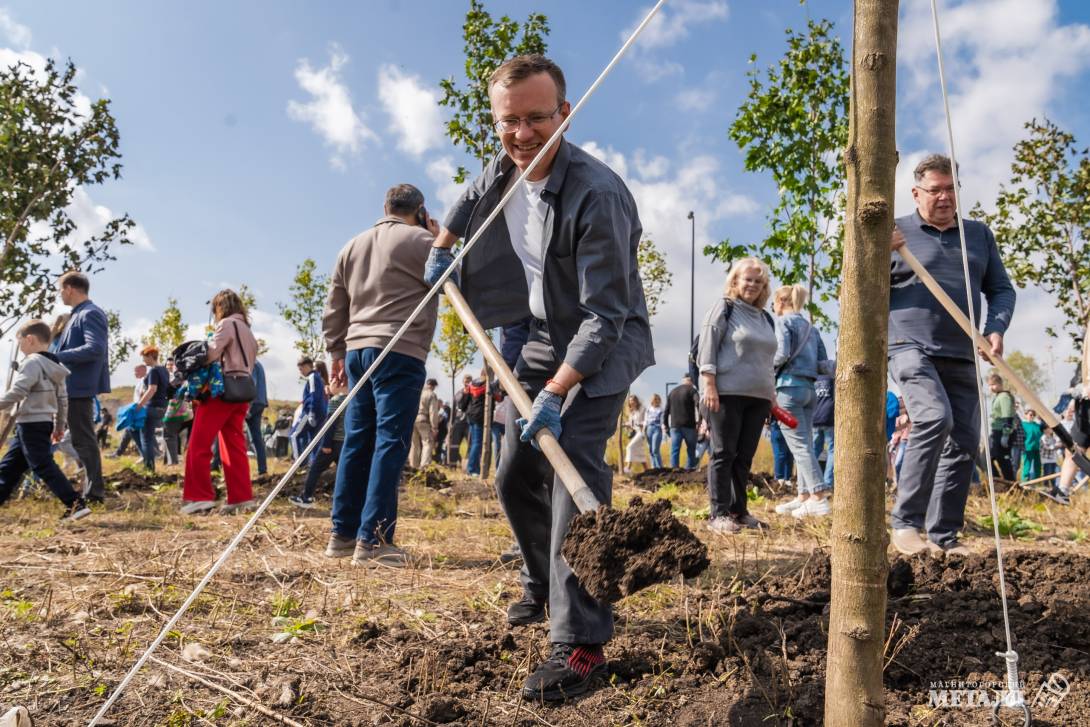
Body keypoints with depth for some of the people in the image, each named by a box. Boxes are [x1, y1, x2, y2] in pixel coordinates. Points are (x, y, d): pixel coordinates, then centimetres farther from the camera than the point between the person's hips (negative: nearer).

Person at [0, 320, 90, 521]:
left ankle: (76, 504, -17)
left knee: (44, 467, -11)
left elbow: (16, 393, -22)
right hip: (44, 423, 10)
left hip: (31, 424, -10)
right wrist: (59, 426, 23)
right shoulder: (55, 367, 14)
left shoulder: (32, 363, -14)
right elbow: (63, 399, 17)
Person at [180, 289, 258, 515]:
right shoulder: (247, 331, 24)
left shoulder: (227, 324, -4)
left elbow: (211, 353, -16)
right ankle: (241, 497, 4)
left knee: (199, 446, -5)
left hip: (222, 389, -9)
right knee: (234, 447, 7)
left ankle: (199, 497, -7)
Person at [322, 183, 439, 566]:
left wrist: (337, 352, 24)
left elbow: (334, 310, 18)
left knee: (357, 442, 10)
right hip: (400, 352, -7)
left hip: (357, 350, 7)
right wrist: (440, 240, 11)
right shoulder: (420, 240, -3)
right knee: (390, 442, -7)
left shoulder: (353, 246, 18)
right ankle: (373, 540, -9)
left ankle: (342, 534, 14)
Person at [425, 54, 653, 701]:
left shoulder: (597, 196, -29)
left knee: (573, 469, -23)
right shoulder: (502, 171, -4)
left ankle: (582, 642, -20)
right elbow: (470, 202, 25)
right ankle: (543, 588, 34)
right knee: (516, 476, 11)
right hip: (543, 337, 8)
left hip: (602, 347, -8)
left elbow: (603, 316, -30)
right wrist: (443, 249, 21)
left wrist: (554, 394, -34)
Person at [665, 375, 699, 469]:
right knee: (691, 450, 5)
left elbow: (667, 409, 17)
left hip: (674, 426, 4)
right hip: (688, 426, -4)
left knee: (674, 451, 0)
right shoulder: (691, 390, 0)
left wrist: (665, 424, 22)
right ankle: (689, 469, 0)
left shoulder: (672, 392, 16)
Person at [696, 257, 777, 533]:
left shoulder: (766, 318, 20)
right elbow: (707, 347, -6)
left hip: (758, 397, 6)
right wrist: (708, 385, -16)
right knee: (724, 453, -4)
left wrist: (772, 393, 21)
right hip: (726, 393, -6)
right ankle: (718, 514, -1)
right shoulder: (723, 308, 1)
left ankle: (738, 511, 14)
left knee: (745, 456, 7)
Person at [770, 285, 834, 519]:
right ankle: (803, 497, 12)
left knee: (799, 445, -10)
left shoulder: (783, 321, -2)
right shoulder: (811, 327, 19)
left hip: (790, 386, -8)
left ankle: (819, 498, -16)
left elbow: (782, 353, -14)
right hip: (809, 389, 8)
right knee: (805, 443, 10)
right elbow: (824, 365, 11)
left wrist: (765, 365, -1)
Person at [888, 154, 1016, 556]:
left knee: (964, 443, 3)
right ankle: (905, 521, -18)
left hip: (962, 356, 5)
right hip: (912, 348, -5)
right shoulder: (897, 232, 5)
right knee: (935, 419, -26)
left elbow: (1001, 289, 18)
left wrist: (996, 329, -1)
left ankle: (943, 534, 13)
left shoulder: (978, 233, 16)